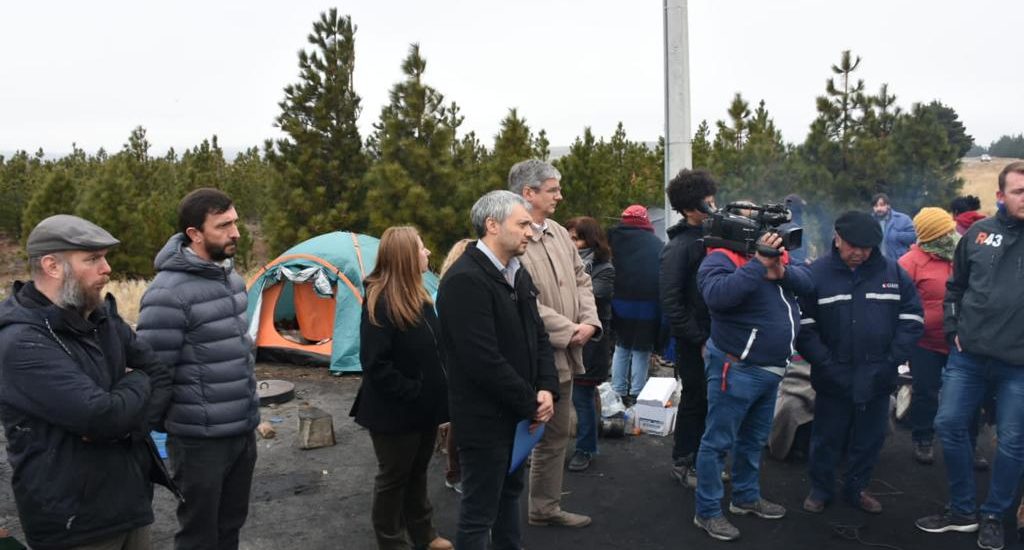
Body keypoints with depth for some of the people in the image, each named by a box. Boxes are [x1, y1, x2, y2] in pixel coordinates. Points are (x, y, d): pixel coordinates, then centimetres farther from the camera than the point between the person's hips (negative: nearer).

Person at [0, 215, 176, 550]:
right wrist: (137, 383, -7)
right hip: (75, 523, -7)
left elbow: (161, 374, 7)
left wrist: (132, 425, -12)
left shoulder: (103, 317, 5)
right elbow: (102, 415, -28)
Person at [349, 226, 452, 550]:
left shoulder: (417, 295, 6)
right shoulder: (380, 301, -21)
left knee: (417, 473, 22)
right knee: (393, 478, 9)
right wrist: (410, 392, -20)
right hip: (395, 411, -8)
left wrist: (434, 391, 7)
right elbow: (375, 365, -24)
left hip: (424, 406, 8)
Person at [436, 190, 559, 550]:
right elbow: (484, 359, -27)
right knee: (479, 512, 4)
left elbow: (537, 334, 12)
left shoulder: (518, 273, 7)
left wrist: (547, 389, -4)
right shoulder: (464, 279, -22)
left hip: (516, 411, 9)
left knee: (510, 493, 25)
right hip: (484, 417, -9)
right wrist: (531, 403, -16)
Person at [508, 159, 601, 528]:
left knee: (556, 436, 19)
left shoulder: (560, 233, 10)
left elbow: (581, 280, 13)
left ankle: (546, 508, 35)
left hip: (563, 355, 9)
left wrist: (589, 322, -4)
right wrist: (569, 330, -16)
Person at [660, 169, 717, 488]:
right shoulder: (678, 248, -14)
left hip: (717, 335, 6)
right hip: (694, 341, -6)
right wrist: (699, 340, -17)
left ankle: (703, 459, 30)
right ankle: (682, 462, 22)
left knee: (712, 399, 13)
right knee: (695, 400, 5)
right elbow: (670, 302, -17)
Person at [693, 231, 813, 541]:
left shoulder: (774, 252, 9)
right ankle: (707, 512, 11)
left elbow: (806, 282, 4)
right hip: (737, 370, -8)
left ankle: (746, 497, 38)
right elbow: (717, 295, -33)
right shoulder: (721, 259, -15)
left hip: (770, 370, 9)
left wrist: (782, 272, -16)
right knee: (719, 441, 0)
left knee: (754, 439, 22)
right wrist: (759, 265, -32)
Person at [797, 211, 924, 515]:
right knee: (827, 438, 11)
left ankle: (856, 488, 33)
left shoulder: (893, 272, 0)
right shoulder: (817, 273, -6)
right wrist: (823, 362, -13)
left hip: (877, 377, 3)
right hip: (833, 378, -2)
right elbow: (803, 324, -6)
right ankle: (820, 489, 28)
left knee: (870, 439, 15)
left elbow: (912, 318, 4)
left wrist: (893, 359, -4)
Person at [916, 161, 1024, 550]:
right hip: (969, 356, 3)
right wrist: (953, 329, 6)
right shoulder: (979, 233, 3)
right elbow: (955, 287, 14)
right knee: (949, 425, 5)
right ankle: (963, 510, 23)